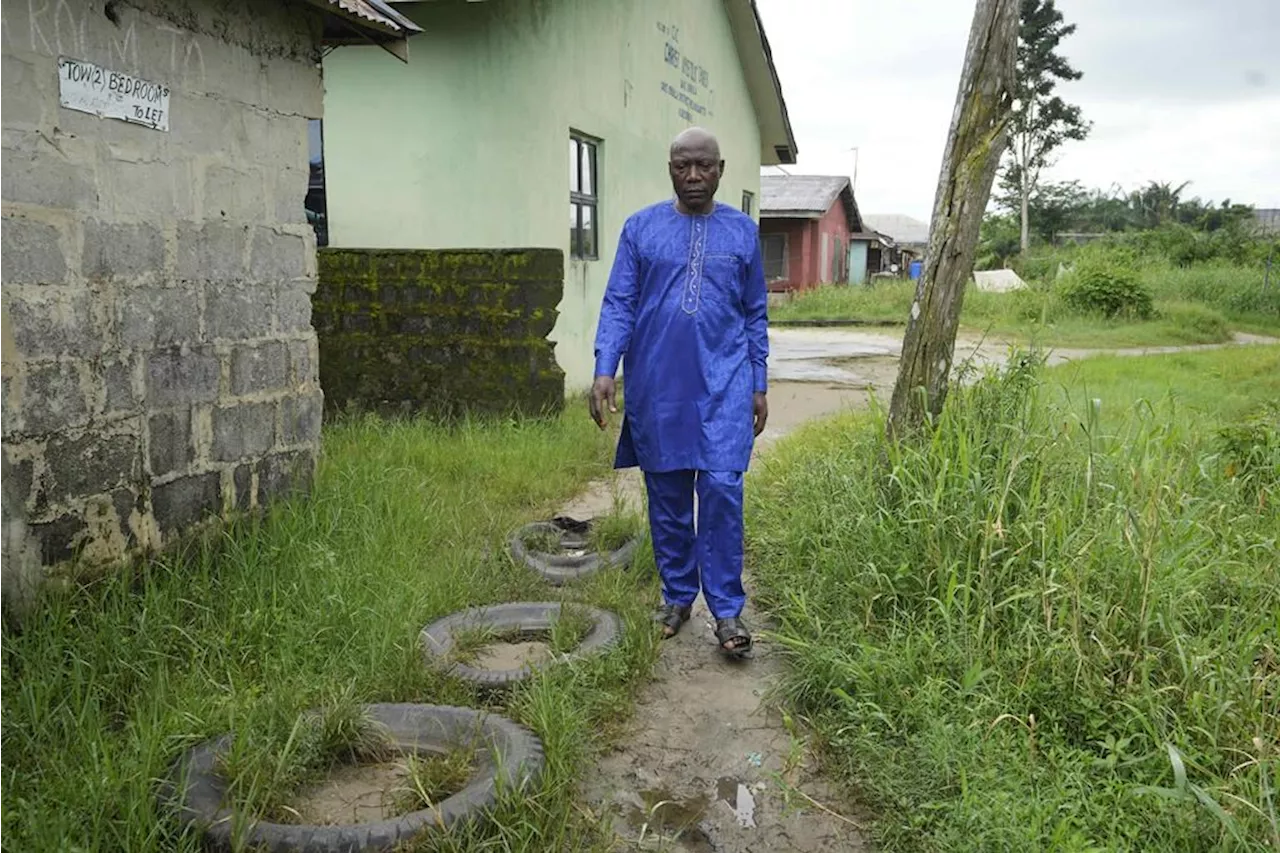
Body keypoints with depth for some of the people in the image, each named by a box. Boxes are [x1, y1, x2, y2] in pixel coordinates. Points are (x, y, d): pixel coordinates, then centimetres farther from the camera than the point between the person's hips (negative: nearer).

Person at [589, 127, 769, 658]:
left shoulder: (742, 231, 8)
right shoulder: (640, 228, 5)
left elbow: (755, 314, 10)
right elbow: (618, 304, 1)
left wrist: (759, 385, 6)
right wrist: (604, 370, -11)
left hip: (723, 385, -1)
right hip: (656, 387, 1)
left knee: (721, 490, -9)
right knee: (666, 497, 8)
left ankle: (726, 610, 1)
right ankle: (677, 596, 24)